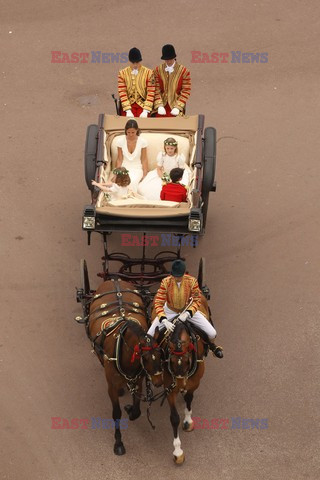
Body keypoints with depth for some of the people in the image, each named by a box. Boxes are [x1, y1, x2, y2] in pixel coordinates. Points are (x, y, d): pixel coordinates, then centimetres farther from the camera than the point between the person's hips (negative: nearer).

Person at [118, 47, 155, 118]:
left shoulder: (148, 73, 0)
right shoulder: (122, 73, 2)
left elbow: (151, 93, -5)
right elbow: (122, 92, -4)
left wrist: (145, 111, -13)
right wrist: (128, 111, -13)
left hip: (143, 105, -1)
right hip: (128, 105, 1)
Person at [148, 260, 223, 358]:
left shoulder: (192, 281, -23)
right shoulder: (166, 282, -25)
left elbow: (197, 301, -14)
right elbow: (158, 303, -23)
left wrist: (187, 313, -31)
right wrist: (164, 321, -36)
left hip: (189, 310, 0)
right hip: (170, 311, 0)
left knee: (212, 333, -9)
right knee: (149, 335, -11)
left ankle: (212, 345, 31)